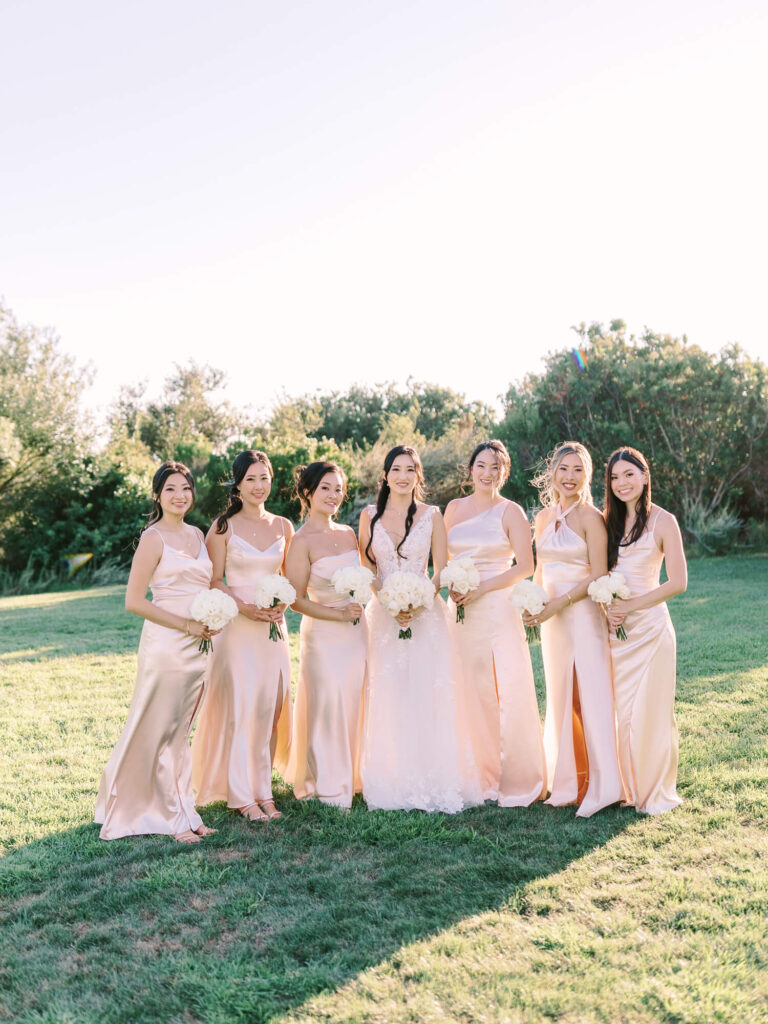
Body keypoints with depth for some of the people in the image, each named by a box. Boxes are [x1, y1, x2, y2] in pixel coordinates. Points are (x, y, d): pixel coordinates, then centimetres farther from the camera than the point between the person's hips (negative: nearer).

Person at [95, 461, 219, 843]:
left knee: (180, 732, 15)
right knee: (159, 732, 3)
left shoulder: (197, 534, 12)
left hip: (197, 646, 7)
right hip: (166, 644, -7)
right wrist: (187, 625, -13)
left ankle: (182, 811, 24)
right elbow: (134, 601, -13)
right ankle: (173, 816, 14)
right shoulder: (154, 538, -8)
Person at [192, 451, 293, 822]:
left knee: (270, 706, 5)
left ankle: (262, 788, 17)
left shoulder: (283, 527, 9)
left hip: (273, 627, 4)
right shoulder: (224, 527, -2)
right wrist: (244, 608, -16)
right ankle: (242, 795, 9)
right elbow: (213, 581, -2)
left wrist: (282, 604, -4)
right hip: (236, 628, -3)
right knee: (240, 705, -3)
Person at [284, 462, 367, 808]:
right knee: (327, 707, 1)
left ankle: (351, 777, 30)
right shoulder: (303, 541, -11)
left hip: (356, 631, 6)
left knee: (353, 704, 13)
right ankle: (327, 785, 18)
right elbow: (297, 600, -13)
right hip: (323, 634, -6)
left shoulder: (348, 533, 8)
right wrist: (340, 615, -17)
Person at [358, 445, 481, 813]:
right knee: (387, 698, 0)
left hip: (426, 614, -1)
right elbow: (367, 570, 5)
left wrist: (418, 604, -15)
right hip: (383, 614, 1)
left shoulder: (432, 515, 3)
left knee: (428, 696, -3)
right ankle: (390, 783, 10)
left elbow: (440, 571, 1)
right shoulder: (370, 516, 6)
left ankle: (432, 781, 9)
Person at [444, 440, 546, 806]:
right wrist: (451, 585, -2)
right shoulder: (454, 508, 12)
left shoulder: (511, 512, -1)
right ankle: (479, 775, 16)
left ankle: (515, 780, 8)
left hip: (499, 608, -4)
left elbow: (525, 566, -6)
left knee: (507, 691, -4)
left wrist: (480, 589, -13)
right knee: (469, 693, 5)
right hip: (461, 611, 4)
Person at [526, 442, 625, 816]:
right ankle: (568, 782, 22)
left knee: (591, 695, -5)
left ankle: (602, 786, 4)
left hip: (584, 614, -6)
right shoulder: (543, 517, 11)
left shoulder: (590, 517, -8)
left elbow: (599, 575, -12)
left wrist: (559, 603, -17)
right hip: (551, 617, 6)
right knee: (559, 696, 11)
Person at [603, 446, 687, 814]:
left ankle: (656, 792, 14)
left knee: (649, 709, -1)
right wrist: (606, 610, -2)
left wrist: (630, 606, -12)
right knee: (620, 710, 7)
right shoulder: (610, 521, 11)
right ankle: (629, 787, 20)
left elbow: (678, 582, -10)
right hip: (615, 628, 5)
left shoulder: (662, 521, -5)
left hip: (649, 625, -5)